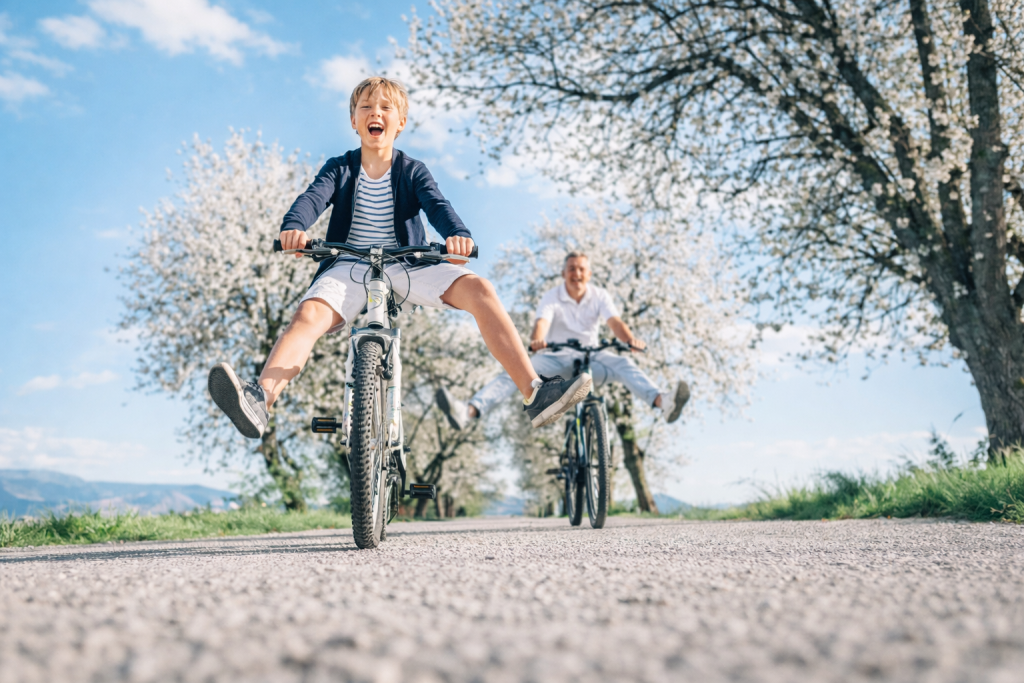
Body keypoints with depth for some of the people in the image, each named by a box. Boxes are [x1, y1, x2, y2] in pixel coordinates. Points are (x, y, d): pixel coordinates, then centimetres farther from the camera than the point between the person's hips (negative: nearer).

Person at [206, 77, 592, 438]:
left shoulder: (412, 171, 9)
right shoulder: (340, 169, 8)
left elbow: (436, 205, -10)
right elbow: (312, 198, -10)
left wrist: (457, 234, -34)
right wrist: (294, 228, -35)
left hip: (408, 265, 0)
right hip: (350, 266, 0)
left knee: (478, 289, -23)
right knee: (310, 313, -31)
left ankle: (534, 394, -29)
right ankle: (258, 402, -49)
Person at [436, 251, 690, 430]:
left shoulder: (600, 296, -2)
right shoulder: (551, 298, -6)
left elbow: (614, 322, -18)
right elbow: (542, 322, -25)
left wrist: (630, 339, -40)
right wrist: (537, 340, -49)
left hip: (590, 358, 1)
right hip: (557, 357, -1)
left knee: (624, 364, -28)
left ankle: (663, 402, -51)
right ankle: (468, 411, -44)